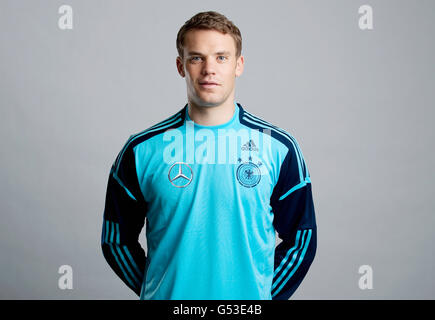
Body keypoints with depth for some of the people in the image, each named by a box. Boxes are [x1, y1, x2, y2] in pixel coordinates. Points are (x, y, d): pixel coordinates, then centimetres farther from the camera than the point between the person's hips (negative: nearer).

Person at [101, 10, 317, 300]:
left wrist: (264, 294, -2)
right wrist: (157, 290, -2)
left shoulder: (279, 147, -5)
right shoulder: (142, 150, -6)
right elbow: (117, 240, 2)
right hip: (166, 297, 0)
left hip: (249, 299, 1)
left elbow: (302, 239, 3)